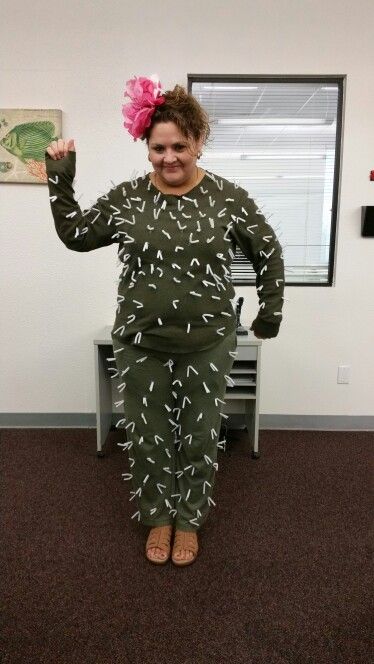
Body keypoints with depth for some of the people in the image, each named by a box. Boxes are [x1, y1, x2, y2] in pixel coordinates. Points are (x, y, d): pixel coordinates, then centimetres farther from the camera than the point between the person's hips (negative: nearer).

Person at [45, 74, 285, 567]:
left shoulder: (228, 197, -4)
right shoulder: (126, 198, 0)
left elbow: (269, 254, 5)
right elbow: (75, 235, 9)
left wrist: (270, 312, 5)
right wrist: (60, 179, 1)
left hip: (208, 344, -1)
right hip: (140, 344, 1)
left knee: (200, 437, 14)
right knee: (147, 437, 13)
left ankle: (190, 519, 39)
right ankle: (158, 517, 39)